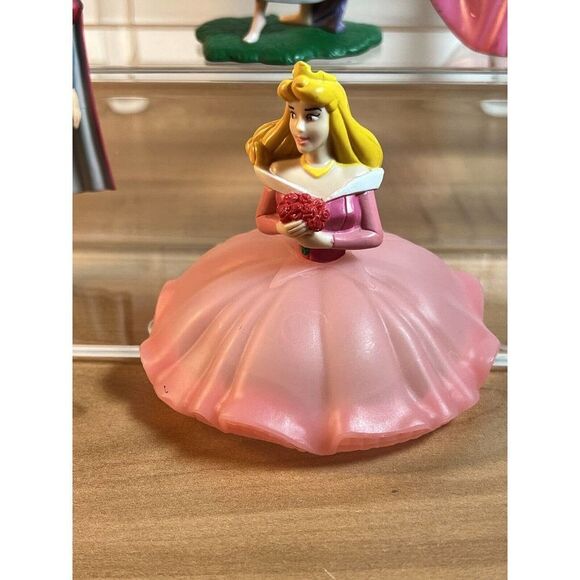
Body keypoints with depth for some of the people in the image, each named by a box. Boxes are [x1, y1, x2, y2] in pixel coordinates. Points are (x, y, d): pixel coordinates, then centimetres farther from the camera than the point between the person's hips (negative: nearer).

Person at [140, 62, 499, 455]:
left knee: (357, 346, 1)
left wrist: (325, 238, -23)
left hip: (347, 273, -1)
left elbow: (375, 235, -11)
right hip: (290, 270, 1)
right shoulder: (280, 170, -11)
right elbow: (262, 220, 2)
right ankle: (289, 405, 33)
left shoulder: (356, 174, -15)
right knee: (280, 345, 3)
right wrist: (282, 229, -22)